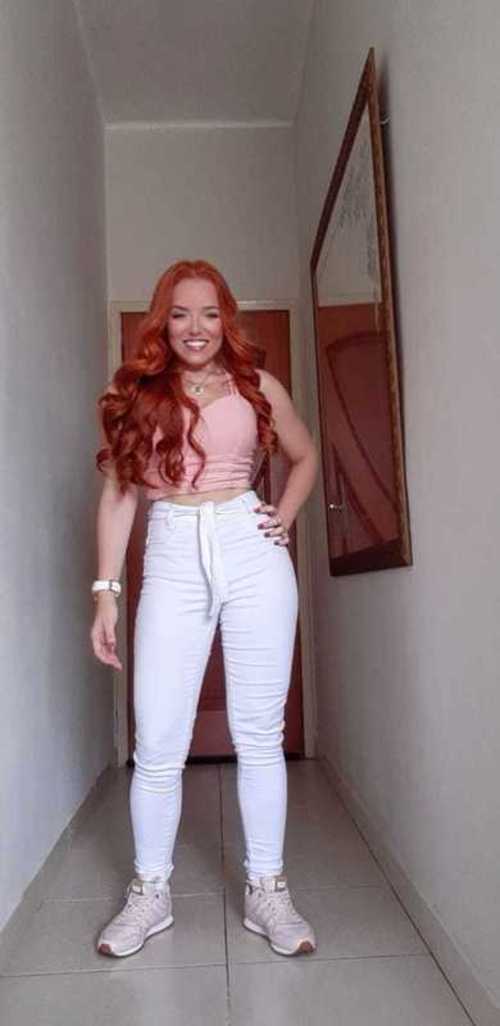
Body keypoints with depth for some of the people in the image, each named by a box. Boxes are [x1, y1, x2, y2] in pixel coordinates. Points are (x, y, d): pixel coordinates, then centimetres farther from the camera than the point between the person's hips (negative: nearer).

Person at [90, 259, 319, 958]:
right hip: (172, 560, 0)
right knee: (158, 745, 3)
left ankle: (266, 889, 23)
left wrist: (286, 515, 6)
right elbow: (118, 496, 6)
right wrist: (105, 594, 2)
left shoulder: (258, 387, 8)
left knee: (259, 735, 7)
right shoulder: (134, 393, 8)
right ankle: (150, 891, 25)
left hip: (252, 554, 0)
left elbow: (305, 457, 23)